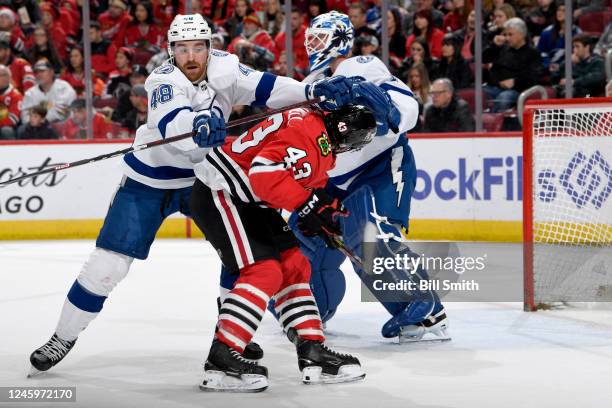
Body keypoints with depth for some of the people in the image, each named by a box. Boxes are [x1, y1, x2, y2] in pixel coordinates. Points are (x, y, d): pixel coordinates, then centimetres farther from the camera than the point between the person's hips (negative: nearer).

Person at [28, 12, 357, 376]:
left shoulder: (223, 68, -13)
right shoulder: (163, 81, -27)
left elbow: (264, 87, -20)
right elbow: (170, 124, -46)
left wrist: (314, 91, -35)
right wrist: (198, 123, -68)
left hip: (201, 175, 4)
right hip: (149, 182, -4)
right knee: (108, 264, -8)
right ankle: (64, 336, 7)